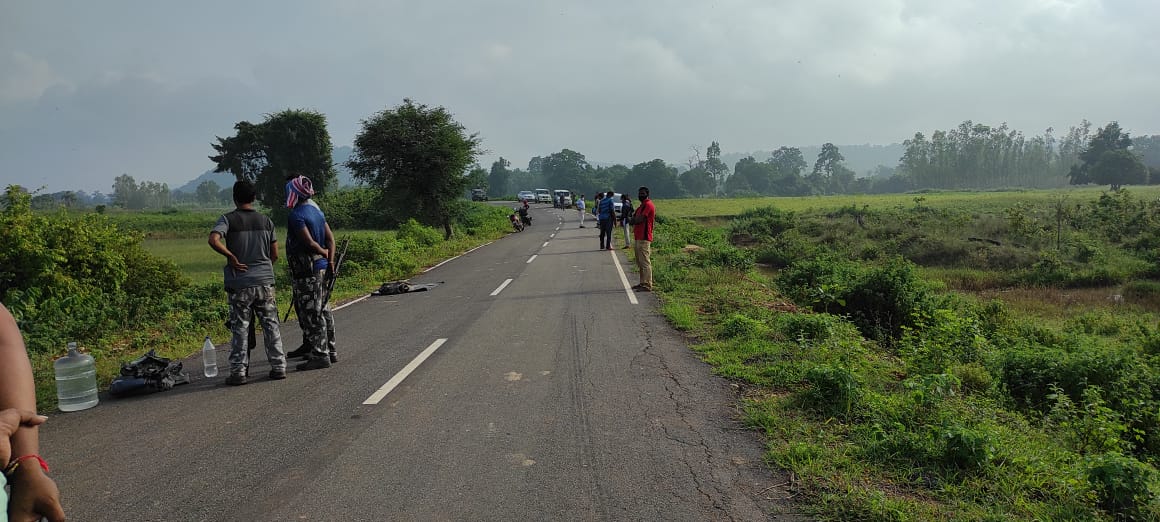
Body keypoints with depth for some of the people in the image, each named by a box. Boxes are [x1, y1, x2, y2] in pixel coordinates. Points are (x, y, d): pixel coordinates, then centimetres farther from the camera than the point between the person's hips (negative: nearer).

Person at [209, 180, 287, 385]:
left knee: (239, 328, 3)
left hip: (239, 284, -2)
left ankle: (238, 372, 5)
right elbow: (275, 254, 7)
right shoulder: (266, 221, 6)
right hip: (265, 281, 2)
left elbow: (213, 240, -22)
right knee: (271, 325, 9)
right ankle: (278, 367, 12)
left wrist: (231, 257, -11)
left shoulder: (228, 219, -3)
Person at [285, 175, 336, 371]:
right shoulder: (316, 211, 14)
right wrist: (330, 260, 8)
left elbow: (310, 242, -20)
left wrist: (323, 253, -3)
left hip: (306, 271, -9)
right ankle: (326, 351, 23)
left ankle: (320, 356, -1)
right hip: (320, 267, 9)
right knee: (317, 312, 16)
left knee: (311, 314, -4)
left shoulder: (297, 215, -15)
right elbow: (330, 237, 12)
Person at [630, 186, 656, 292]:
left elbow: (639, 220, -18)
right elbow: (634, 219, 17)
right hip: (638, 237, 11)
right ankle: (643, 283, 21)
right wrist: (636, 219, -4)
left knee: (645, 262, -10)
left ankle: (647, 285, -9)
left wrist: (634, 219, 2)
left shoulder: (648, 205, -11)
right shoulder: (642, 206, 22)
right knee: (640, 263, 14)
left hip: (644, 238, -11)